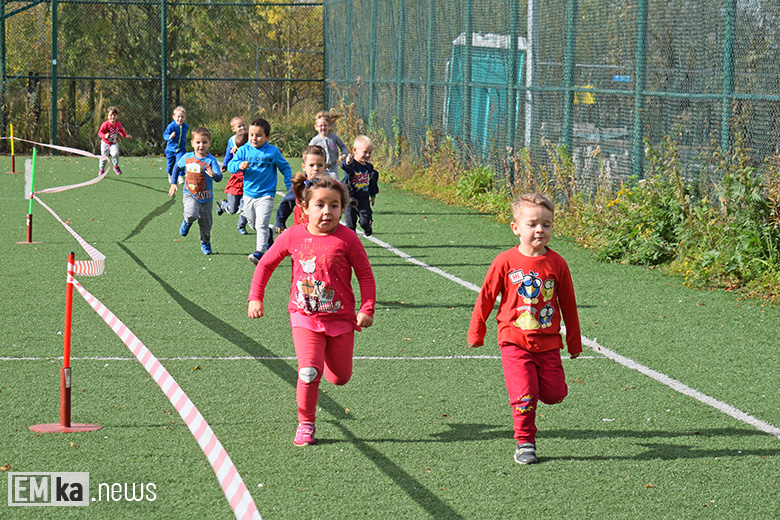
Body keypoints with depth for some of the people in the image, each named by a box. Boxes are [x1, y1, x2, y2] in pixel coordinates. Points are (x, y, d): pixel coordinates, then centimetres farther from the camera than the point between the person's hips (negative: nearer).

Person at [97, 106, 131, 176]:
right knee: (104, 157, 6)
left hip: (114, 143, 2)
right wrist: (105, 136, -36)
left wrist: (126, 135, 3)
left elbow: (121, 131, 16)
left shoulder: (118, 124, -5)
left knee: (115, 153, -24)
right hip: (105, 143, -2)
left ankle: (116, 166, 1)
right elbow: (100, 133, -17)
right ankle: (101, 170, 30)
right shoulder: (105, 124, -19)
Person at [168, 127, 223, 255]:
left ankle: (205, 243, 38)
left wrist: (213, 175, -47)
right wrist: (173, 184, 13)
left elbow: (219, 177, -24)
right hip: (190, 194, 0)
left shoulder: (211, 160, -13)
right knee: (192, 214, -29)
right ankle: (187, 222, 7)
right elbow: (177, 167, 17)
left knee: (205, 224, 10)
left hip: (206, 197, 0)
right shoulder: (187, 157, -3)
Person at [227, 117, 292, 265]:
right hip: (248, 194, 4)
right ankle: (269, 233, 46)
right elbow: (230, 166, -4)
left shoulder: (273, 151, -4)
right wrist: (239, 165, -26)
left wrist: (289, 186, 3)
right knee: (252, 224, 19)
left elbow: (285, 168, 8)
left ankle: (260, 251, -18)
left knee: (261, 224, -17)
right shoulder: (244, 150, 0)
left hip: (266, 195, -4)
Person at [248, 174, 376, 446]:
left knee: (339, 378, 11)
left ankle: (329, 352, 47)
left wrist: (367, 309, -11)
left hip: (340, 319, 0)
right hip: (304, 316, 0)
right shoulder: (293, 236, -4)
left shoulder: (346, 238, -10)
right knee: (309, 372, -17)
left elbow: (365, 275, -2)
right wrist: (255, 298, 5)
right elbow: (266, 264, 10)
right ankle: (305, 424, 2)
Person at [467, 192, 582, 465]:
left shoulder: (556, 263, -1)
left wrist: (574, 342, 13)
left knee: (553, 394, 2)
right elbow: (486, 297, 3)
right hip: (515, 342, -2)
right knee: (525, 396, -10)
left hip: (548, 342, 2)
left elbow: (568, 304, 8)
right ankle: (524, 443, 9)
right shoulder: (505, 262, -7)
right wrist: (475, 333, 9)